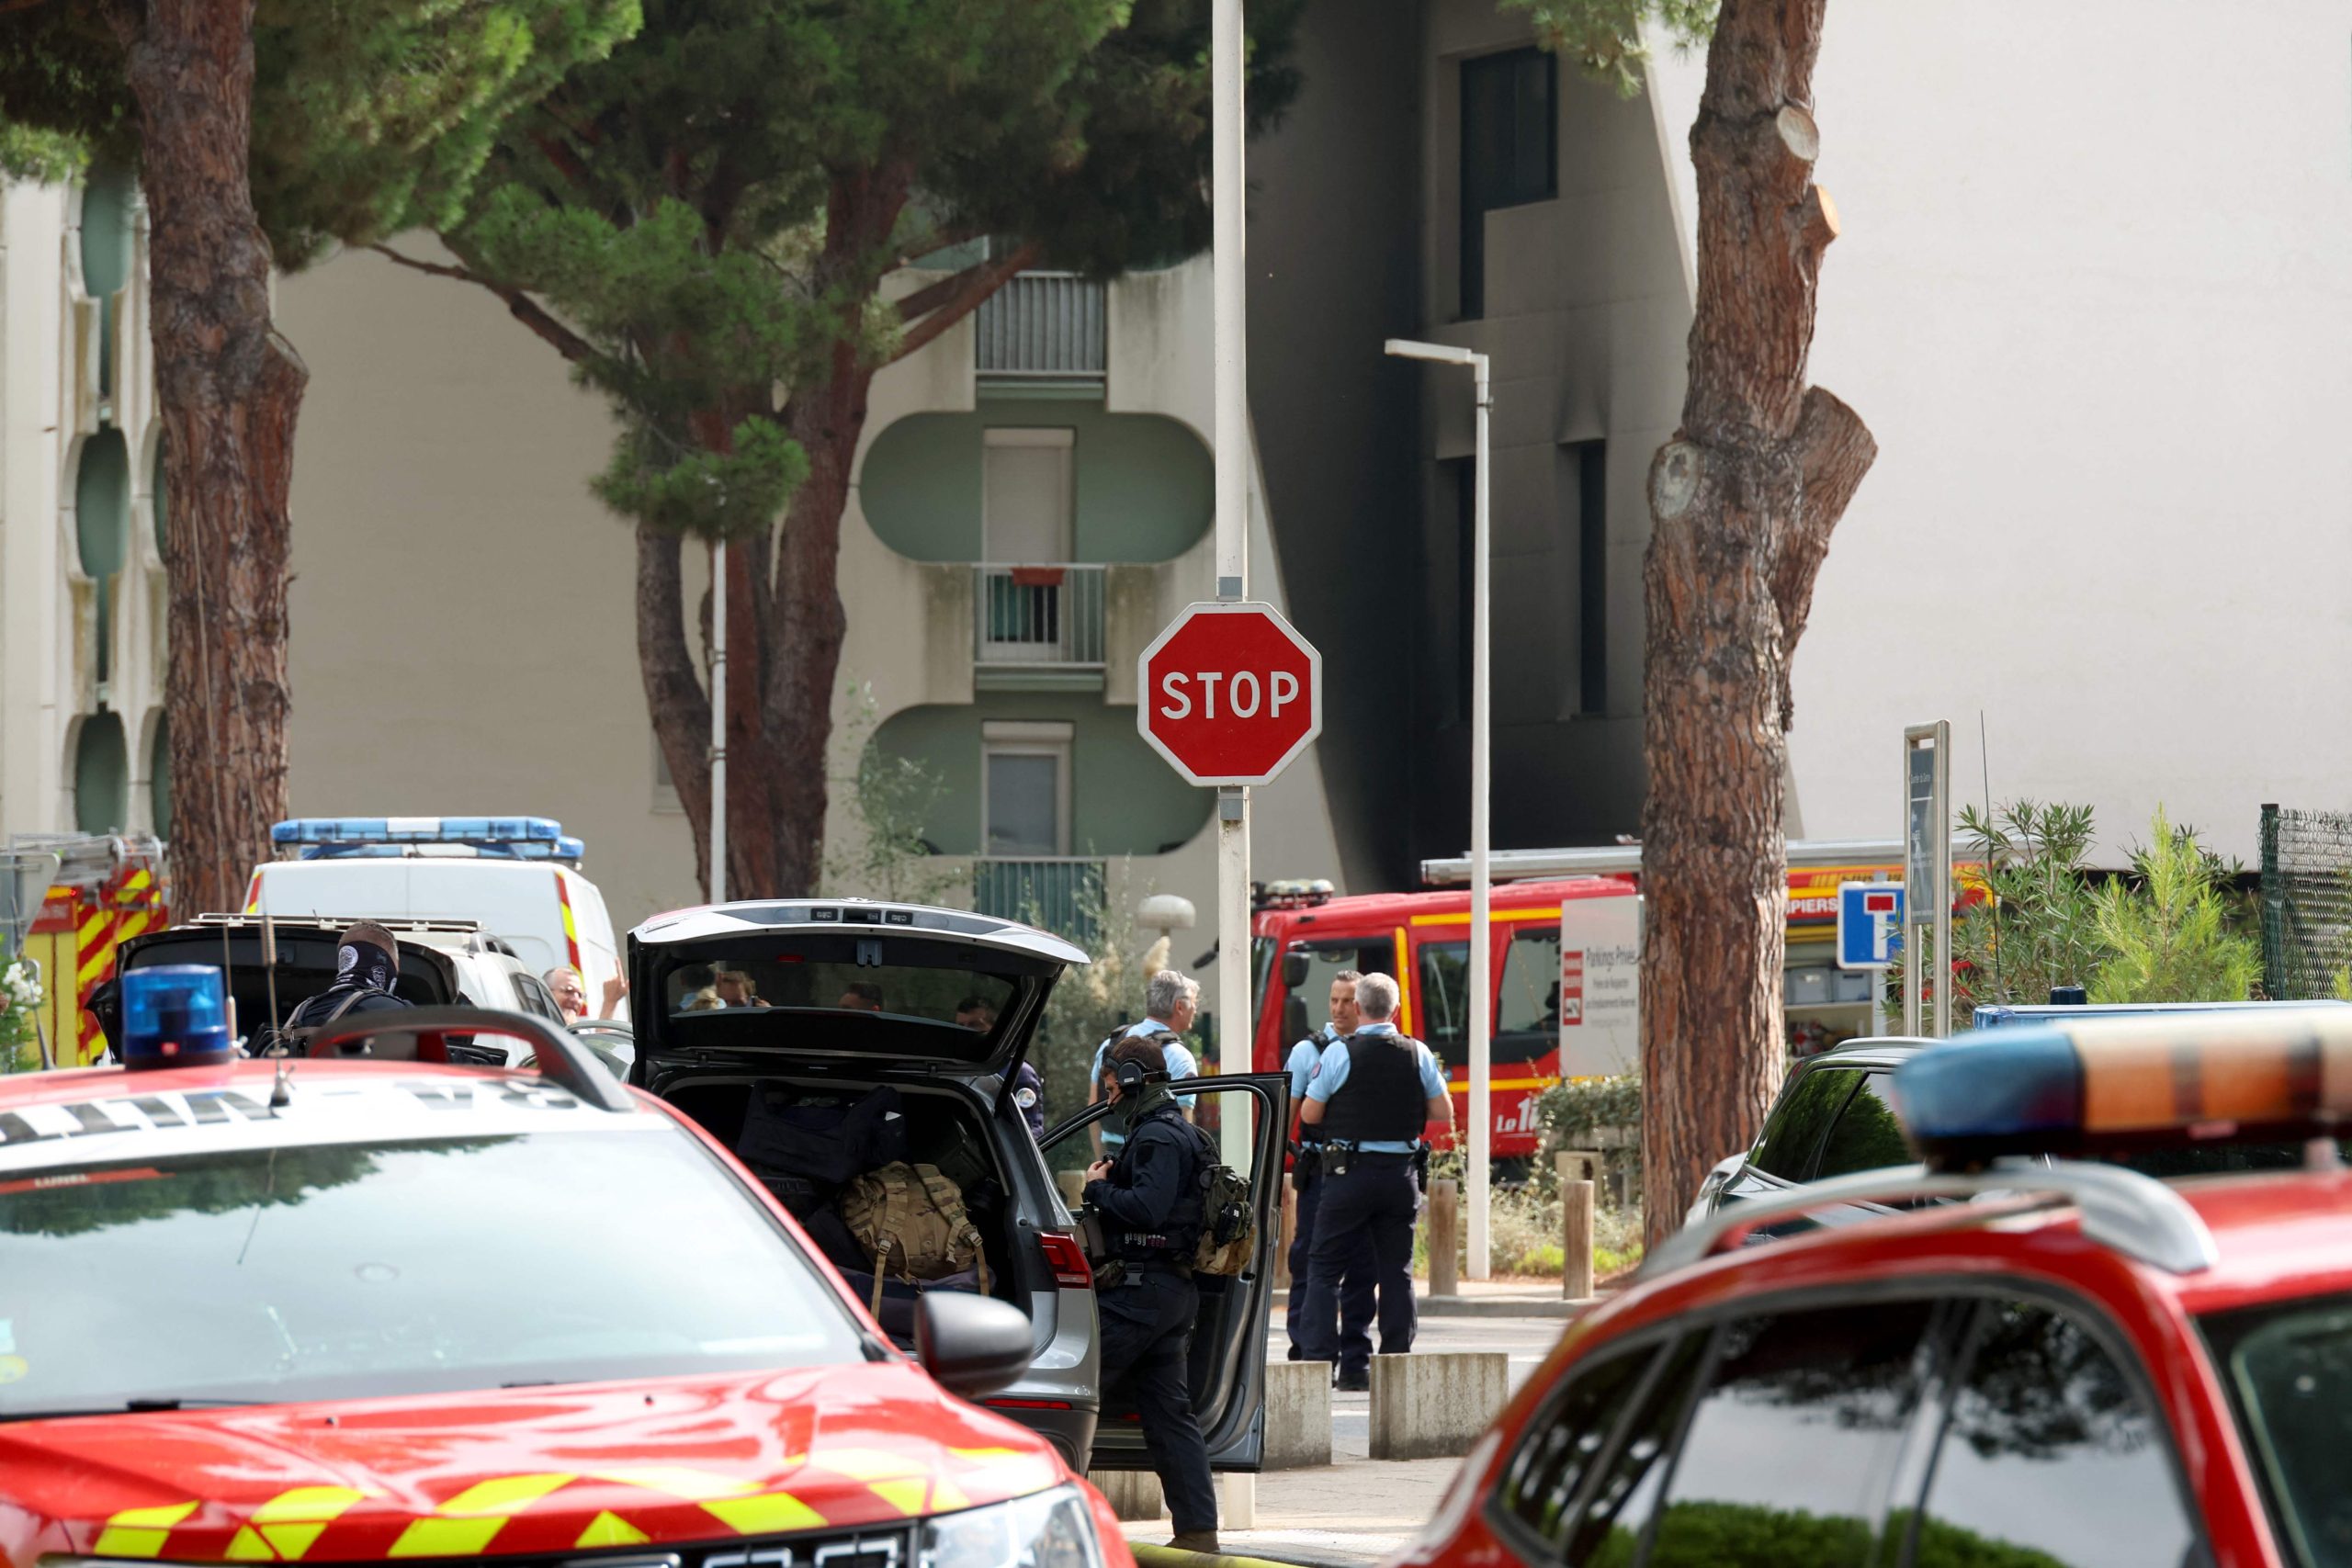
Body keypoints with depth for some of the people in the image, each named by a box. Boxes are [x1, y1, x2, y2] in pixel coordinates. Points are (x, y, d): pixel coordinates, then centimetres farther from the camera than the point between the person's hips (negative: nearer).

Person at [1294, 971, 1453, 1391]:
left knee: (1324, 1266, 4)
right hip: (1400, 1172, 3)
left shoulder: (1340, 1053, -8)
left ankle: (1318, 1358, -5)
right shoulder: (1419, 1054, 1)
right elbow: (1444, 1113, 5)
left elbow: (1309, 1115, -5)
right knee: (1396, 1271, 9)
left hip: (1349, 1172, -3)